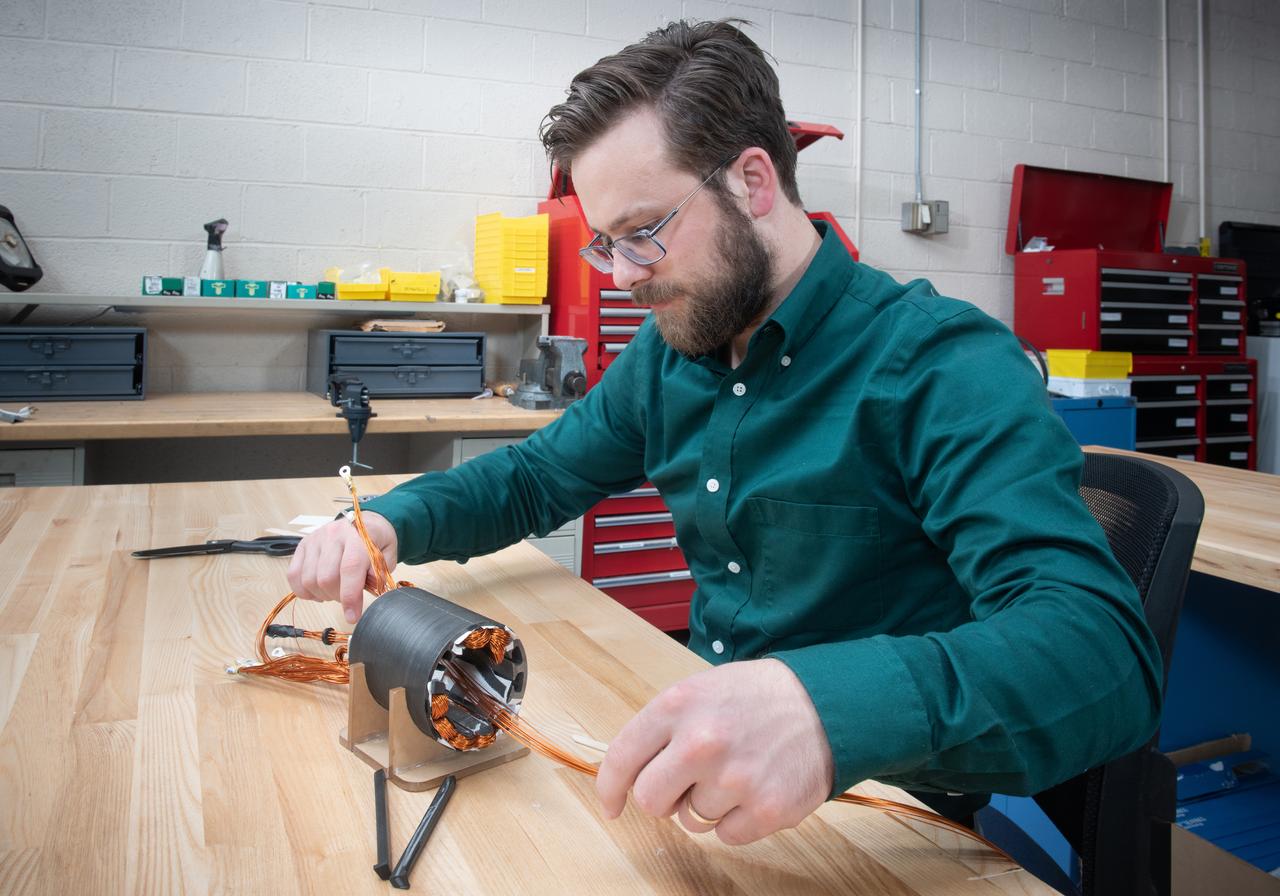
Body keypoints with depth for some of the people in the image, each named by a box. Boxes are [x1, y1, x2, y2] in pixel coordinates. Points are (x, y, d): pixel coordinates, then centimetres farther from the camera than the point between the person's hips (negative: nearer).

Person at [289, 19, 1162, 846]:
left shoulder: (942, 364, -19)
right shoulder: (667, 353, 2)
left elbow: (1109, 650, -30)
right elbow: (534, 477, 15)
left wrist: (831, 707, -49)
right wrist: (391, 520, -5)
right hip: (704, 773, 5)